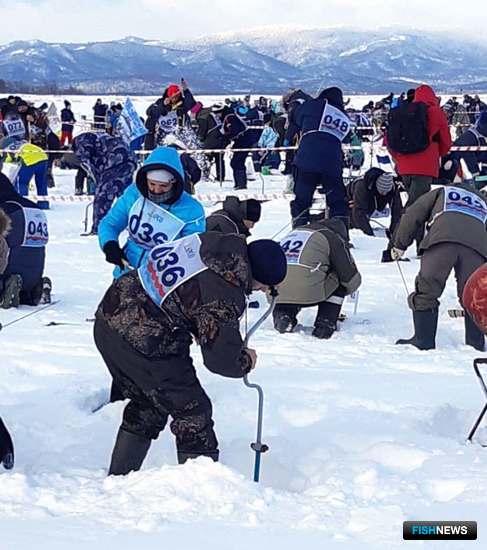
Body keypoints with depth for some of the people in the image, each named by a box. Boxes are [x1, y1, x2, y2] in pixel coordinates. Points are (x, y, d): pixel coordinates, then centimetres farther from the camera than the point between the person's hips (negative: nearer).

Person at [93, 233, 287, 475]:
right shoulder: (224, 297, -22)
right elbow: (221, 360, -12)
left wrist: (197, 328, 16)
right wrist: (246, 361, 8)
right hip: (143, 344, -9)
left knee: (147, 405, 25)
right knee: (193, 412, 5)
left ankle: (117, 481, 34)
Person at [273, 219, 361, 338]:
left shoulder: (295, 232, 29)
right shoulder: (333, 237, 12)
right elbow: (351, 277, 13)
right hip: (307, 293, -5)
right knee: (339, 280, 19)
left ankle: (283, 314, 11)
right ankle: (325, 324, 11)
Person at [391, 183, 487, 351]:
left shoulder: (442, 192, 36)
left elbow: (412, 215, 24)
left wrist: (399, 245, 28)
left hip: (442, 237, -2)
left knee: (426, 291, 4)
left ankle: (423, 341, 2)